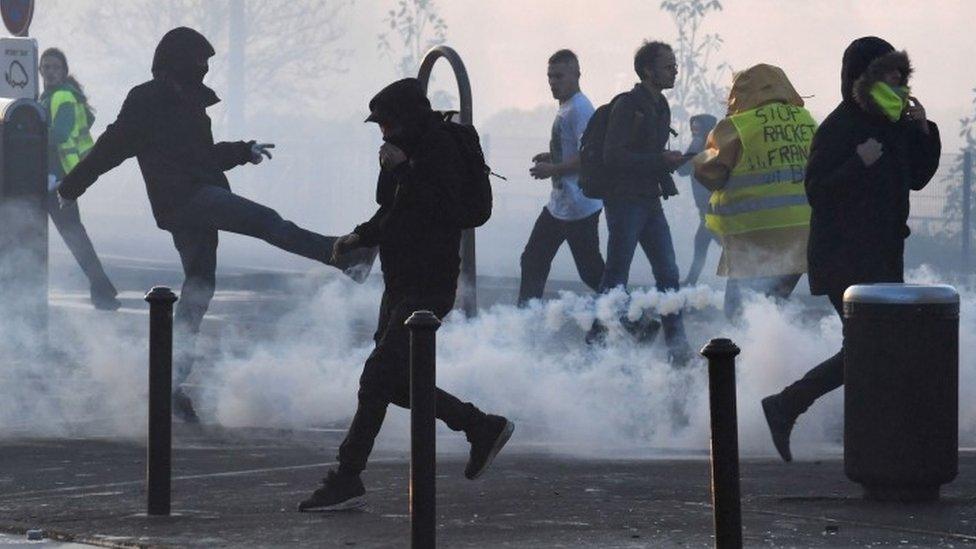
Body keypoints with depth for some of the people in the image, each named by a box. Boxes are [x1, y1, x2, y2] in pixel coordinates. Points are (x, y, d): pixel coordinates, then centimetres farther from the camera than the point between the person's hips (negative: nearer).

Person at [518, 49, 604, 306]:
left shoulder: (580, 109, -17)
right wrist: (551, 157, 10)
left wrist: (553, 170, -20)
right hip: (558, 205, 11)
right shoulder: (565, 108, 14)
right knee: (533, 260, 12)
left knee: (591, 270, -6)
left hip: (579, 206, -11)